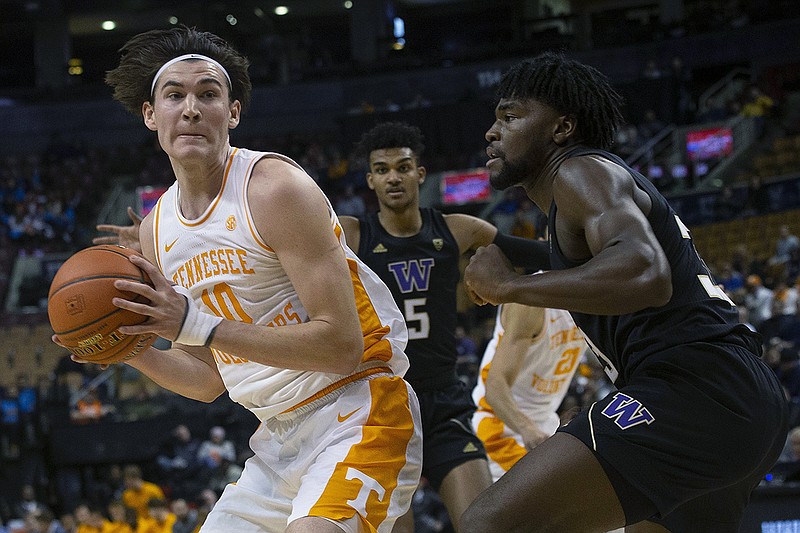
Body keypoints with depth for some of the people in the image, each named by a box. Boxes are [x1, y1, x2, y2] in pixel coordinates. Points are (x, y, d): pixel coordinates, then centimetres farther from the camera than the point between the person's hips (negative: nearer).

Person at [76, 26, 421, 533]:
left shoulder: (276, 187, -15)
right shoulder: (156, 230, 7)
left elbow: (342, 346, -22)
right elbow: (209, 381, 15)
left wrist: (198, 324, -25)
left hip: (357, 410, -8)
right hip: (279, 435, 8)